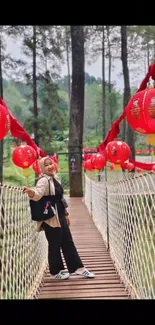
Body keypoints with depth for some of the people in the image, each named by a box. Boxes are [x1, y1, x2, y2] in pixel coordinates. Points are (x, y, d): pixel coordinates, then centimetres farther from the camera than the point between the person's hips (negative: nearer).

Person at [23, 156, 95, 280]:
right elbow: (38, 194, -34)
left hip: (60, 216, 9)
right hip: (51, 218, -9)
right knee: (55, 245, 2)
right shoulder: (43, 181, -15)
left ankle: (78, 268, 21)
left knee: (68, 243, 13)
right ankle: (56, 272, 17)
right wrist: (31, 192, -56)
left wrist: (66, 213, 21)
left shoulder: (55, 179, 12)